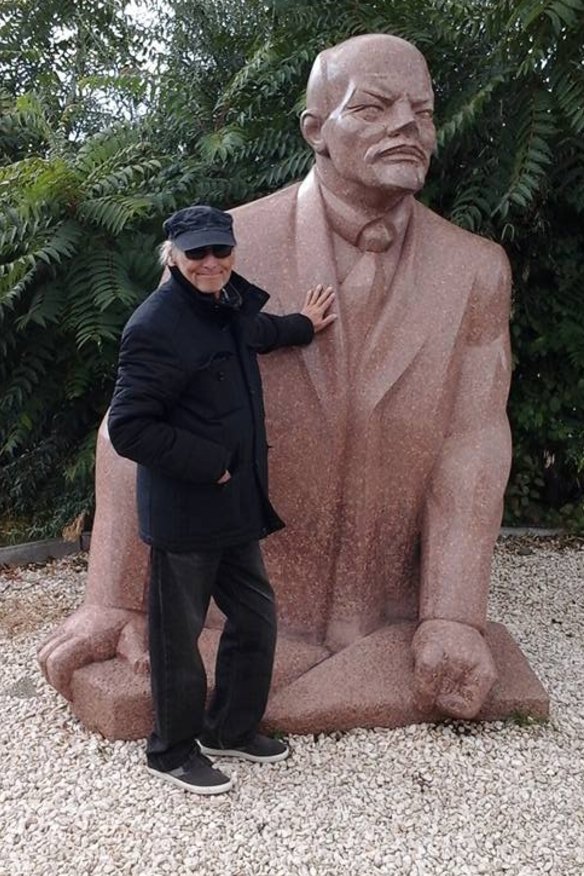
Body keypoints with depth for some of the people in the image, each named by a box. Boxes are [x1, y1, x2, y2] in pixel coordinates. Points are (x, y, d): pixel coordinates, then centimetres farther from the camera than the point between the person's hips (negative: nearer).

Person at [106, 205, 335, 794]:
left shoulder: (226, 308, 8)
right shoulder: (157, 326, -20)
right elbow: (127, 427, -23)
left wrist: (303, 325, 45)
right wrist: (207, 464, -20)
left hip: (234, 504, 9)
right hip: (183, 513, -9)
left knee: (255, 617, 18)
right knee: (178, 633, 7)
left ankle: (230, 729, 38)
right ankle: (172, 752, 29)